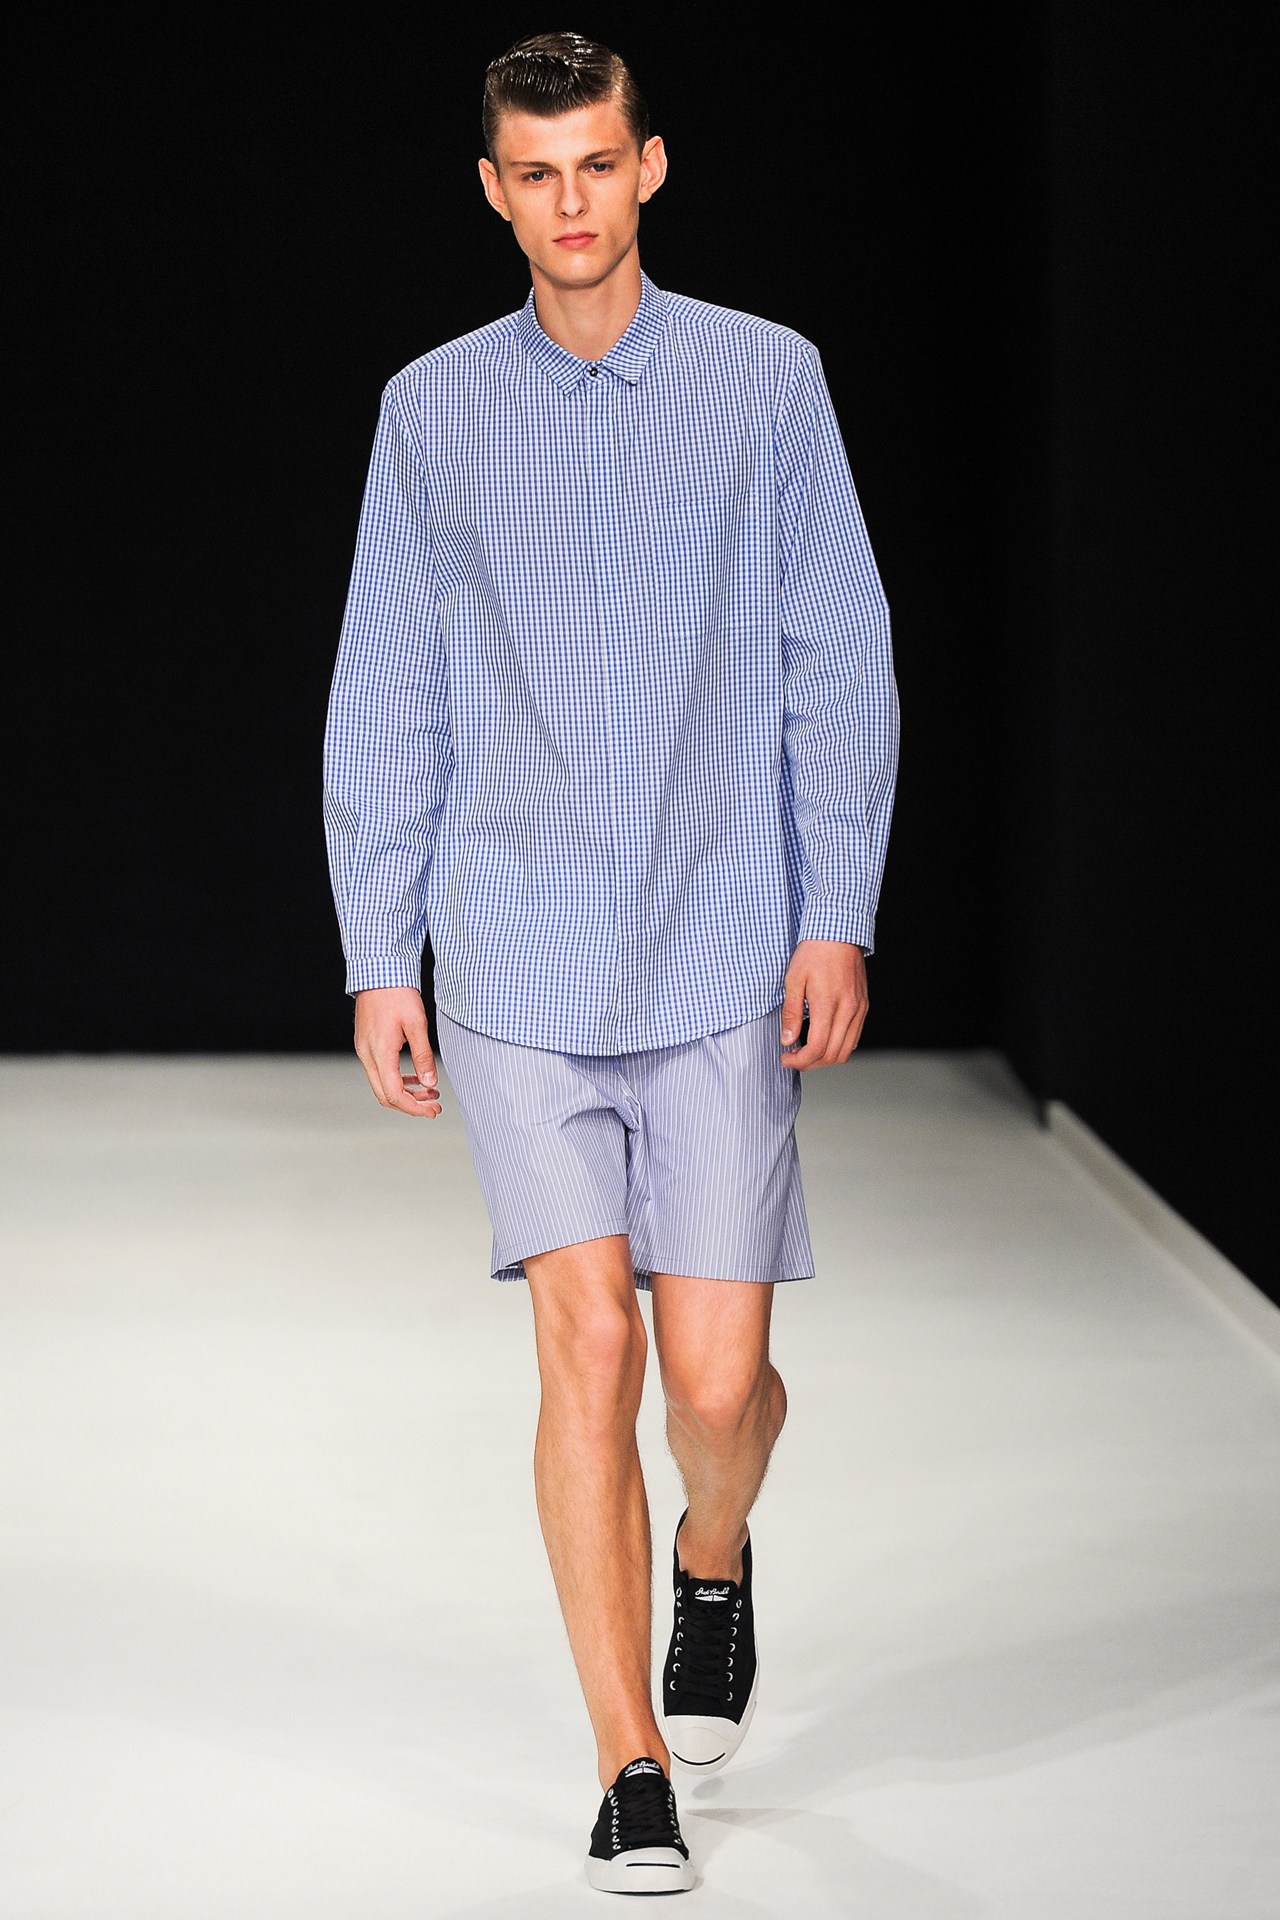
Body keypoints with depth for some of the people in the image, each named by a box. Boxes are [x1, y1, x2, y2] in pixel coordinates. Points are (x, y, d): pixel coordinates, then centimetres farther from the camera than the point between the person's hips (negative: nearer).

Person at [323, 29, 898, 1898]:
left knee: (716, 1373, -2)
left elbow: (841, 662, 5)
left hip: (723, 964, 0)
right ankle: (635, 1771, 1)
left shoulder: (766, 382, 4)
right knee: (589, 1343, -9)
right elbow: (384, 698, 10)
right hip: (515, 956, 0)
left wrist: (840, 917, -2)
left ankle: (716, 1563, 34)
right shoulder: (432, 411, 7)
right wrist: (378, 958, 5)